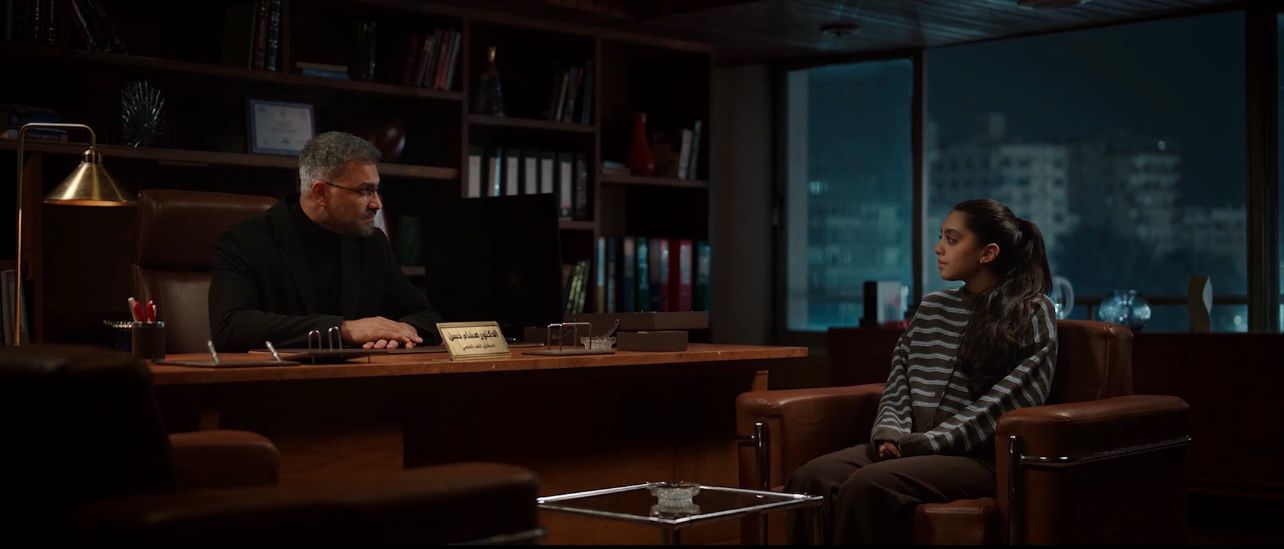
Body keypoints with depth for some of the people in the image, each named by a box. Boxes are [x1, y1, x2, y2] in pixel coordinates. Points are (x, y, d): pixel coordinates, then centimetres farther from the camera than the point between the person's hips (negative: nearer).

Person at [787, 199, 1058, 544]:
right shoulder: (931, 308, 19)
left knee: (869, 485, -33)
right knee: (811, 479, -23)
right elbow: (898, 385, 14)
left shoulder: (1031, 313, 1)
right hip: (915, 448, 6)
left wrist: (922, 442, -16)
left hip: (981, 457, -5)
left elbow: (1005, 402, -10)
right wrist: (891, 432, -8)